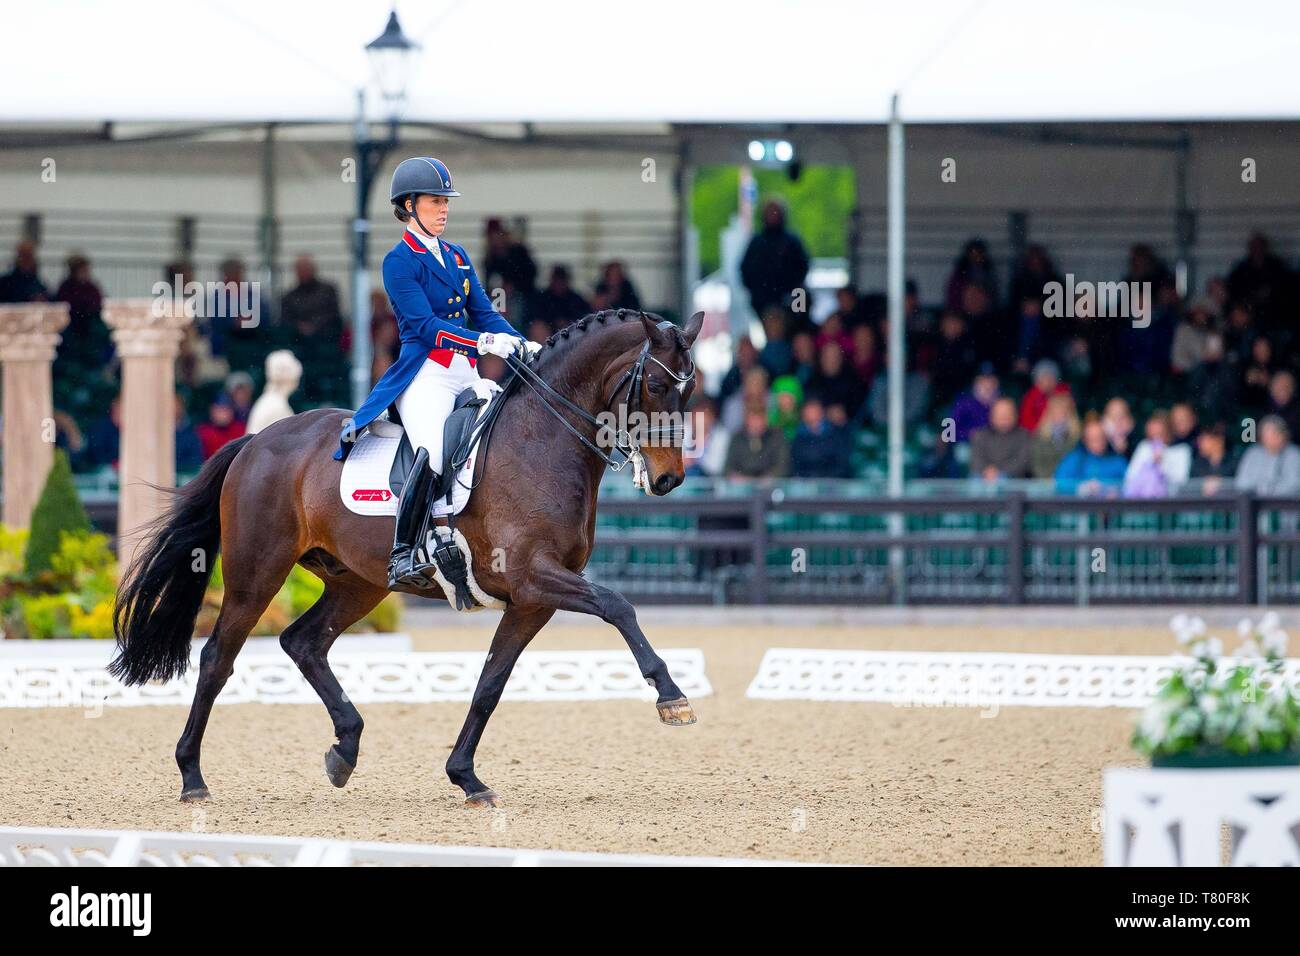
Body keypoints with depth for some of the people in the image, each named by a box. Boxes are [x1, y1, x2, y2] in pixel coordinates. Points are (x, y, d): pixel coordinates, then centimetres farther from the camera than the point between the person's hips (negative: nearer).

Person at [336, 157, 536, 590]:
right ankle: (403, 557, -31)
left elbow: (485, 314, 15)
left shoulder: (457, 257, 20)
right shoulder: (399, 261, -3)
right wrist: (484, 342, -25)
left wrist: (522, 346, -3)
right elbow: (425, 325, -13)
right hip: (426, 375, -8)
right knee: (432, 451, -32)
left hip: (467, 376, 8)